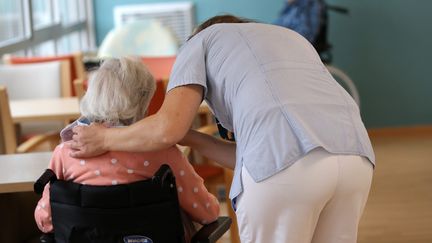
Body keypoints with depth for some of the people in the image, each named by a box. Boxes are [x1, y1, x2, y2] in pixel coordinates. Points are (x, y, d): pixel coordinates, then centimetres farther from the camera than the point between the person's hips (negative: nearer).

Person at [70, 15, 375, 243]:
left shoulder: (201, 42, 24)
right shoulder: (292, 39, 39)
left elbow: (168, 129, 6)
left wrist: (103, 139, 24)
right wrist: (190, 138, 41)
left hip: (285, 164, -6)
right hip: (355, 157, 6)